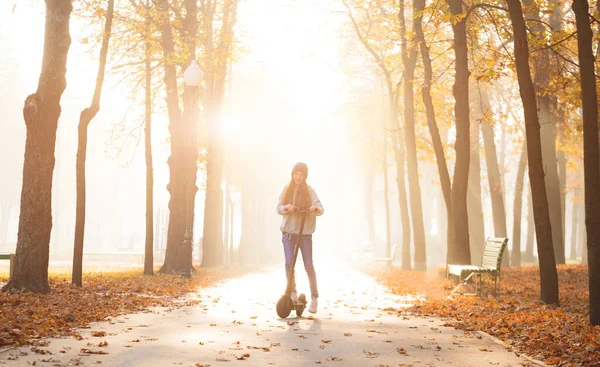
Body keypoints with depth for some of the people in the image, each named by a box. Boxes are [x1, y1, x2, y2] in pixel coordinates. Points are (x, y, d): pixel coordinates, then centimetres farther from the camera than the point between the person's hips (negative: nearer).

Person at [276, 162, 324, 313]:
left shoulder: (309, 191, 0)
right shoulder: (287, 190, 7)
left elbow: (320, 208, -12)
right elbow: (279, 208, 1)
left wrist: (316, 209, -36)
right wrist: (286, 207, -22)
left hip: (305, 232, -2)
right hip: (288, 231, 2)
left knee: (308, 265, -4)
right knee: (289, 262, -12)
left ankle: (314, 298, 3)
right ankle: (292, 291, 7)